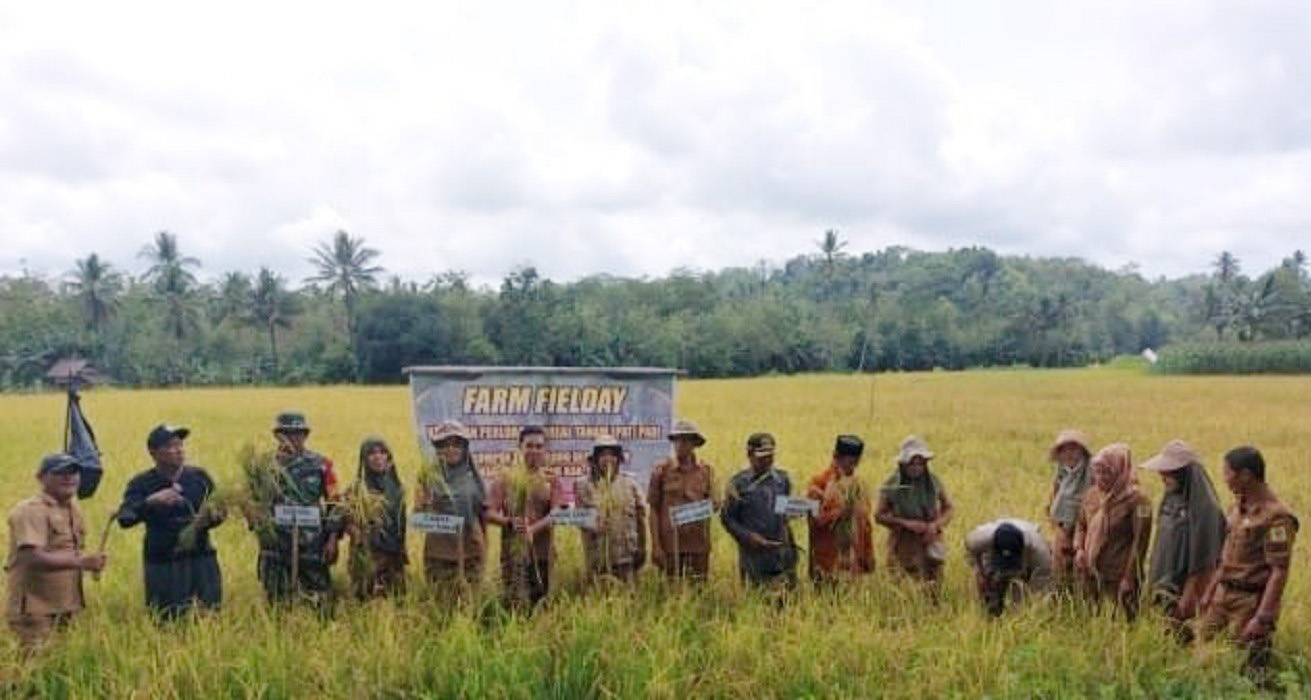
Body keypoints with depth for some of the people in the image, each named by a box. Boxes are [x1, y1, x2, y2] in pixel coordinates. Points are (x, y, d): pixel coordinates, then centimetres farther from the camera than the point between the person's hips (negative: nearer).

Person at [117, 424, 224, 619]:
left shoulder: (199, 476, 5)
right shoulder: (142, 484, -3)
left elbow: (219, 510, 14)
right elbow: (124, 519, -17)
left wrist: (214, 516, -8)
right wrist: (151, 501, -31)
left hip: (202, 559, 2)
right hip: (163, 565, -2)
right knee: (168, 624, 0)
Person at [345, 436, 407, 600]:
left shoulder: (396, 486, 12)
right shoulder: (356, 488, -1)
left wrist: (403, 552, 14)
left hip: (393, 555, 4)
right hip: (366, 555, -4)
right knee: (369, 599, -6)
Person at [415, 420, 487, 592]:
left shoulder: (473, 475, 8)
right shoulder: (429, 475, 4)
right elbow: (418, 511, 3)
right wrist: (426, 508, -19)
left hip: (471, 548, 1)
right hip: (440, 550, -1)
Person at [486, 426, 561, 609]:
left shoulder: (551, 480, 7)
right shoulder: (505, 479, 6)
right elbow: (490, 513, 1)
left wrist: (533, 528, -22)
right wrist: (509, 522, -19)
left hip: (542, 554, 1)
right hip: (513, 553, -1)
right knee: (518, 606, -6)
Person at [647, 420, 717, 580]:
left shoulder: (706, 470, 6)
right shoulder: (662, 469, -1)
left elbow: (712, 503, 15)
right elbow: (654, 509, 0)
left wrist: (712, 505, -11)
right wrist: (656, 545, -6)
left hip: (699, 544, 2)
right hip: (670, 542, -2)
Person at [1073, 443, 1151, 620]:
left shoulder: (1137, 501, -12)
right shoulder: (1091, 495, 6)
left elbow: (1139, 542, -13)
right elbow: (1081, 524, 20)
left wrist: (1129, 578, -14)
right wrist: (1079, 548, 1)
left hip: (1119, 577, -6)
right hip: (1092, 574, 6)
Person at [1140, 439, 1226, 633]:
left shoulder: (1204, 507, -17)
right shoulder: (1171, 499, 7)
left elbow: (1204, 560, -17)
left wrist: (1189, 597, -16)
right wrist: (1153, 581, 14)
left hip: (1185, 589, -7)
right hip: (1164, 586, 7)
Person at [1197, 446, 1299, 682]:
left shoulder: (1276, 517, -18)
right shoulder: (1238, 508, 9)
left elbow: (1279, 572, -20)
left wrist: (1263, 618, -23)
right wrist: (1210, 591, 20)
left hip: (1251, 601, -8)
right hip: (1223, 596, 8)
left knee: (1250, 667, -2)